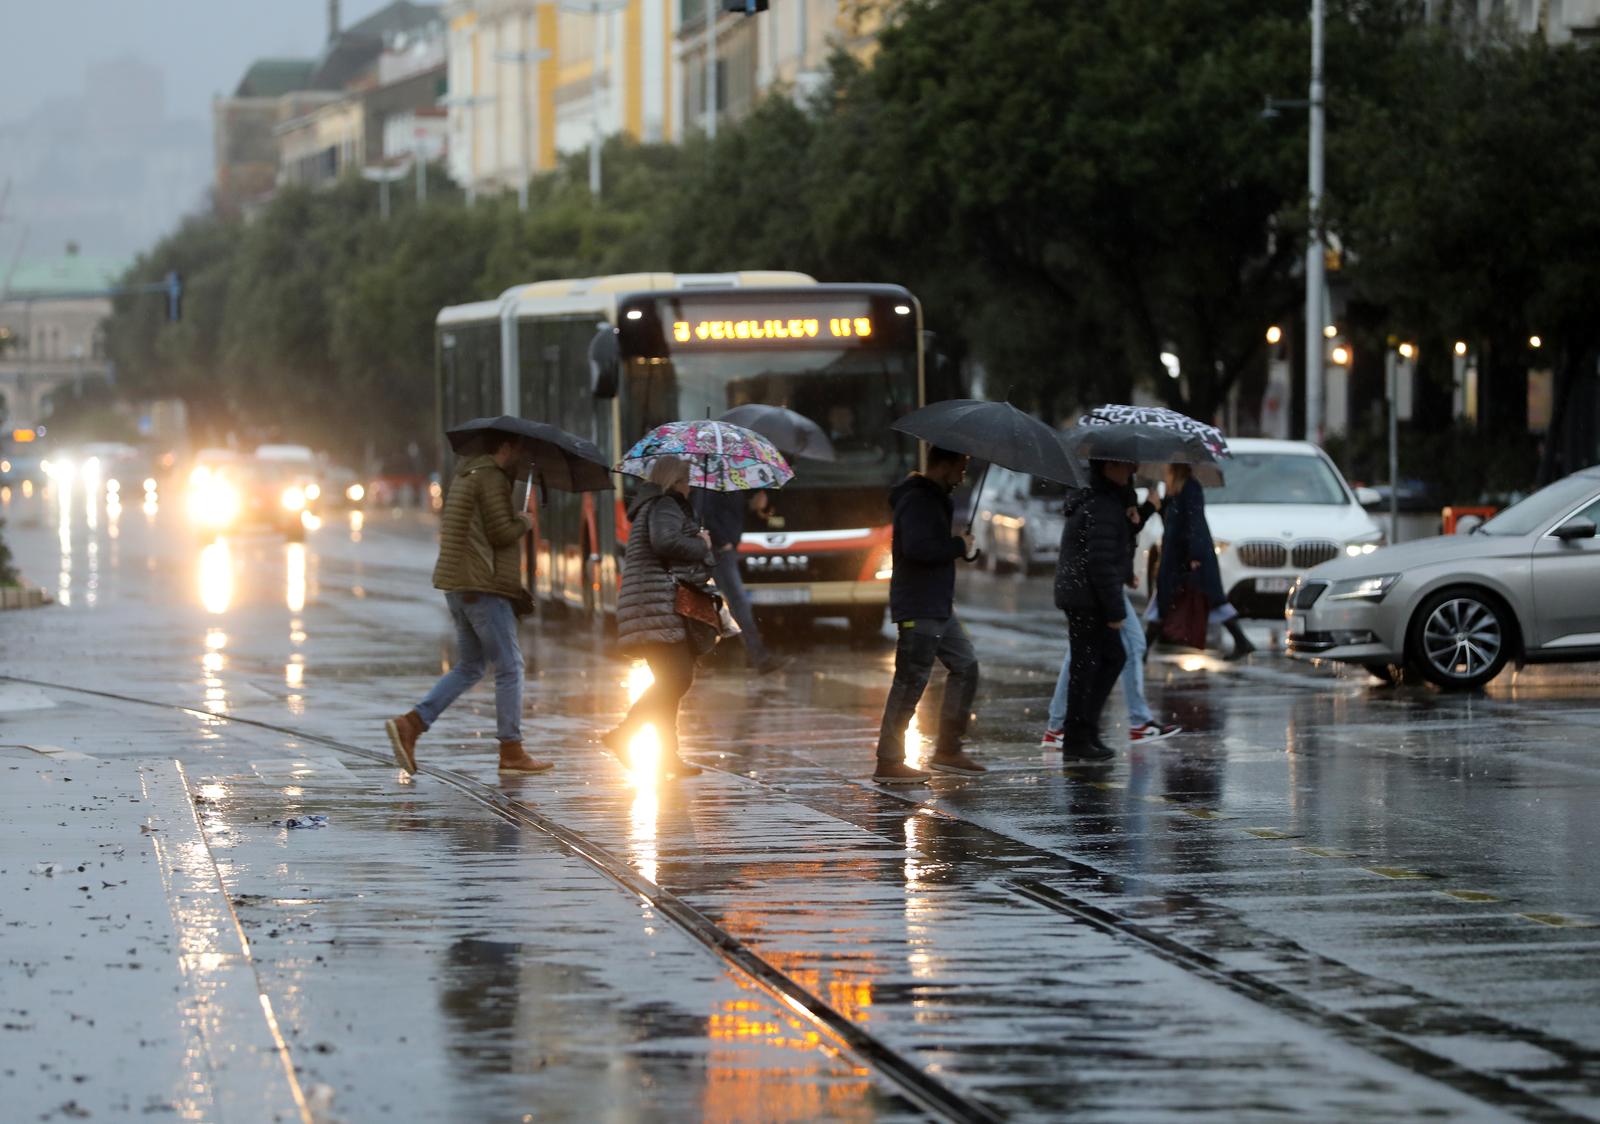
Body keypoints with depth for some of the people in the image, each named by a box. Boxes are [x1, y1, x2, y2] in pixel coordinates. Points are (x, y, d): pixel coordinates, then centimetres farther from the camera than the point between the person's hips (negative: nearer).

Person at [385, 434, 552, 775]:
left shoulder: (465, 475, 18)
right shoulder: (492, 478, -12)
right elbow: (501, 533, -18)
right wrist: (524, 522, 3)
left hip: (458, 586, 10)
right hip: (483, 587, -10)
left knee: (468, 667, 14)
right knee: (509, 665, -2)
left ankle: (410, 724, 0)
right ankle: (511, 752, 0)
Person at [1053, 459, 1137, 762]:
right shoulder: (1102, 508, -18)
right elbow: (1101, 562, -23)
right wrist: (1115, 609, -20)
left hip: (1076, 595, 11)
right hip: (1088, 599, -11)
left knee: (1113, 656, 16)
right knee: (1085, 666, -5)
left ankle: (1086, 727, 16)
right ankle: (1077, 740, 0)